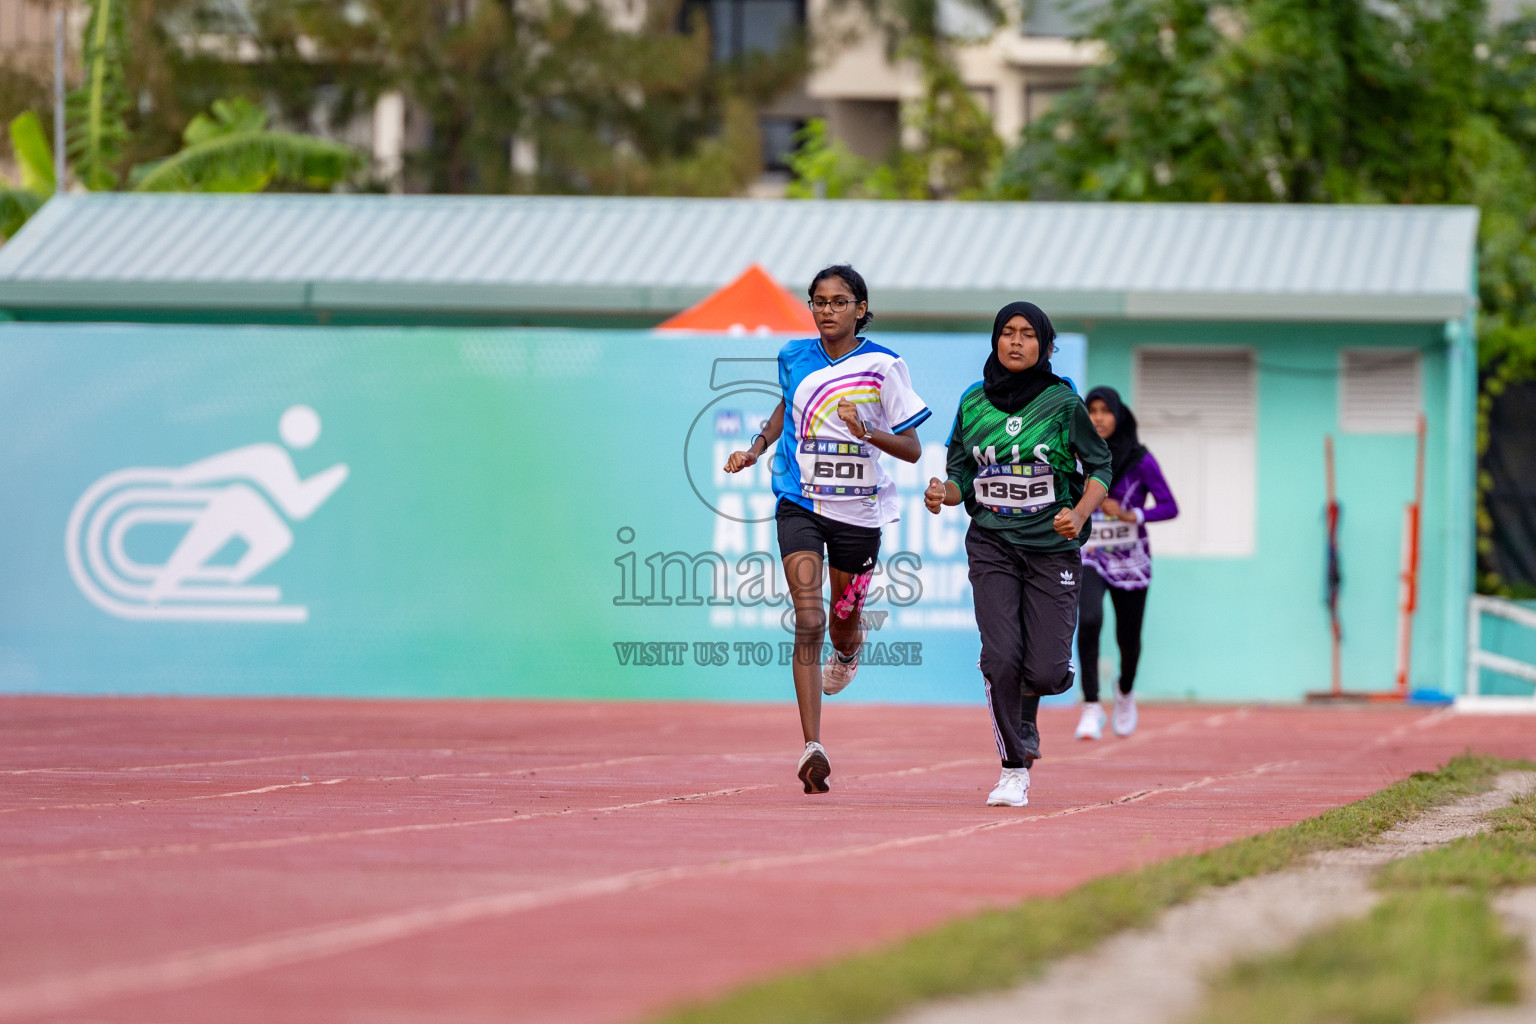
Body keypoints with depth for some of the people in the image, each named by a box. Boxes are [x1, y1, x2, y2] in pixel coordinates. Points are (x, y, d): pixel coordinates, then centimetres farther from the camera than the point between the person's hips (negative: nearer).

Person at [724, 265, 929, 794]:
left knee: (844, 623, 15)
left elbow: (912, 449, -6)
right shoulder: (794, 357, 2)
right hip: (801, 505, 1)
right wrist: (755, 448, 10)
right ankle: (812, 747, -19)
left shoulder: (883, 366, -7)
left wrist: (867, 433, -23)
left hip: (859, 511, 0)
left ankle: (847, 654, 57)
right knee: (808, 622, -16)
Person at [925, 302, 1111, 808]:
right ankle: (1015, 770, 2)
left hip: (1052, 546, -2)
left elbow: (1100, 467, 1)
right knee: (1000, 659, -14)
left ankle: (1026, 717, 29)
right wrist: (944, 493, -10)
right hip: (992, 543, 2)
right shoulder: (973, 402, 7)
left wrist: (1080, 514, -17)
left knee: (1045, 671, -10)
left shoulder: (1063, 402, -2)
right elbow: (962, 475, 13)